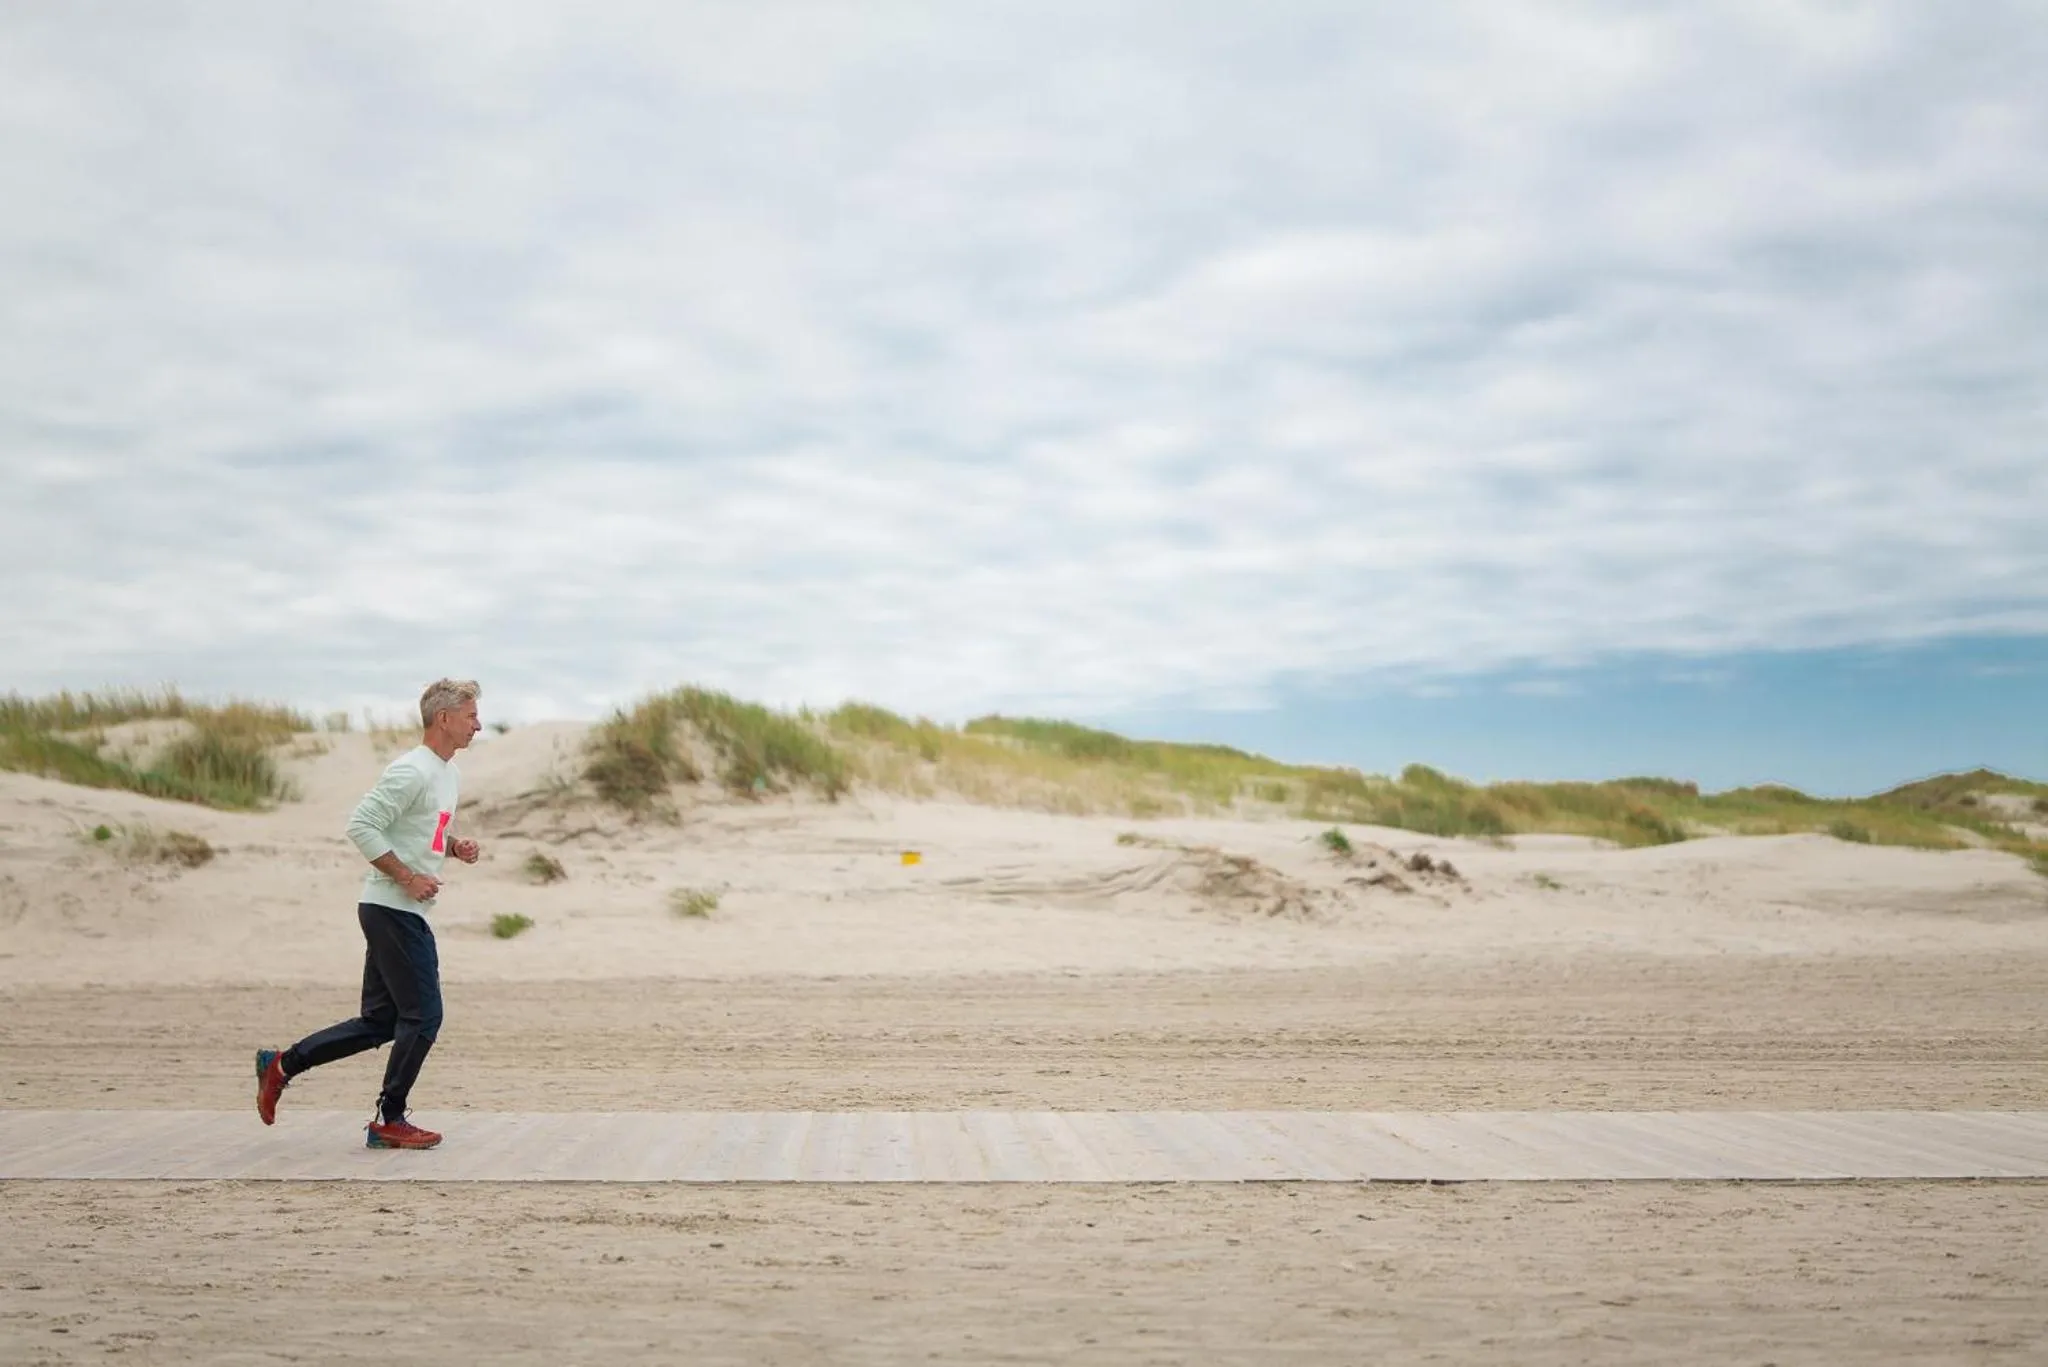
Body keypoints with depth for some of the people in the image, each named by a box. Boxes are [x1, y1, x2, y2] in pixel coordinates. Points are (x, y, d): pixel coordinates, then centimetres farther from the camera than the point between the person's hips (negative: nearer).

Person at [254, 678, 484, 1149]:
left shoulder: (448, 772, 16)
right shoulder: (412, 771, -16)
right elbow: (362, 826, -21)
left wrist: (455, 846, 8)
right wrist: (408, 878, -20)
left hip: (401, 913, 10)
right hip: (393, 911, -10)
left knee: (379, 1023, 13)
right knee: (422, 1016, -5)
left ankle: (281, 1065, 21)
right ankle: (389, 1122, 5)